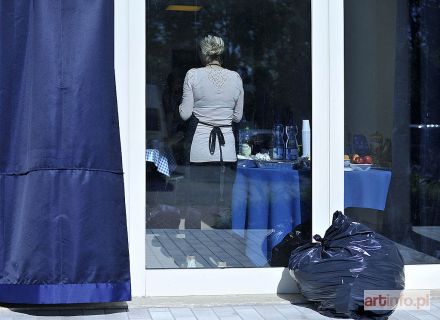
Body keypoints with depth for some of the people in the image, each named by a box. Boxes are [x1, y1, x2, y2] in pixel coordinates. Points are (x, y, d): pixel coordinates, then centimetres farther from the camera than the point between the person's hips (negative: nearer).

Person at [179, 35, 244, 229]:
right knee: (224, 206, 6)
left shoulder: (193, 75, -4)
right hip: (226, 147, 2)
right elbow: (237, 116, 9)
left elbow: (185, 114, -3)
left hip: (199, 146, -2)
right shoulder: (235, 78, 4)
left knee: (195, 205, 5)